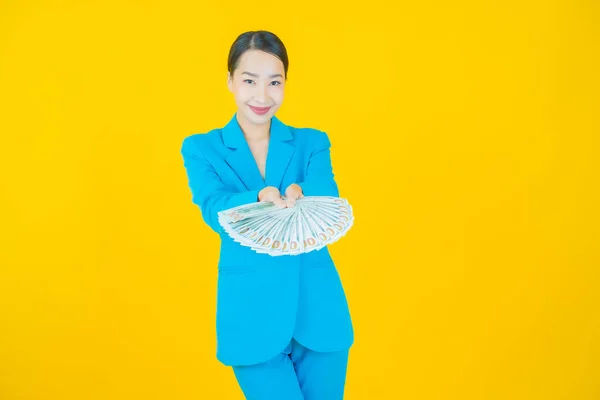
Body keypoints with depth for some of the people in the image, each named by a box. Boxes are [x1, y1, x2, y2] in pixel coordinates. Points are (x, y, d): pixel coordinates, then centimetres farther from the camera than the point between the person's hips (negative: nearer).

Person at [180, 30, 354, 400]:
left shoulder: (313, 142, 6)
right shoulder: (201, 148, 2)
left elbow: (326, 195, -13)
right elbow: (215, 211, -14)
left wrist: (298, 194, -37)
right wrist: (262, 198, -35)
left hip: (317, 309, 2)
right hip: (252, 313, -2)